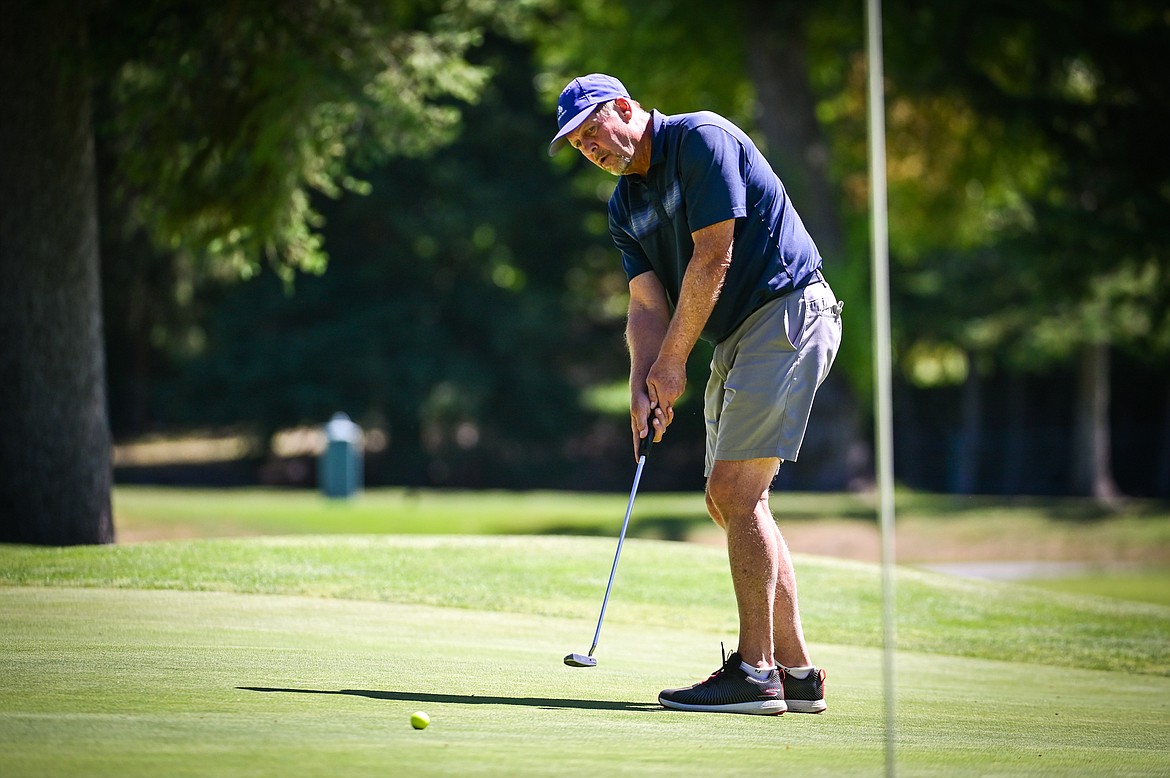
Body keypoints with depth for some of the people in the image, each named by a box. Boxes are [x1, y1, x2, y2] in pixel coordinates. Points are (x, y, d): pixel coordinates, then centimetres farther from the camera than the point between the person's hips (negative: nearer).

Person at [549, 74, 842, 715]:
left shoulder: (702, 139, -12)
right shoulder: (624, 206, 13)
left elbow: (713, 259, -16)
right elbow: (648, 305, 5)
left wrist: (672, 362, -10)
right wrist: (641, 387, -13)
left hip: (788, 309, -10)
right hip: (736, 337, 10)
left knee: (735, 489, -15)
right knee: (729, 502, 8)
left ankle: (755, 671, -13)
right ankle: (795, 671, 11)